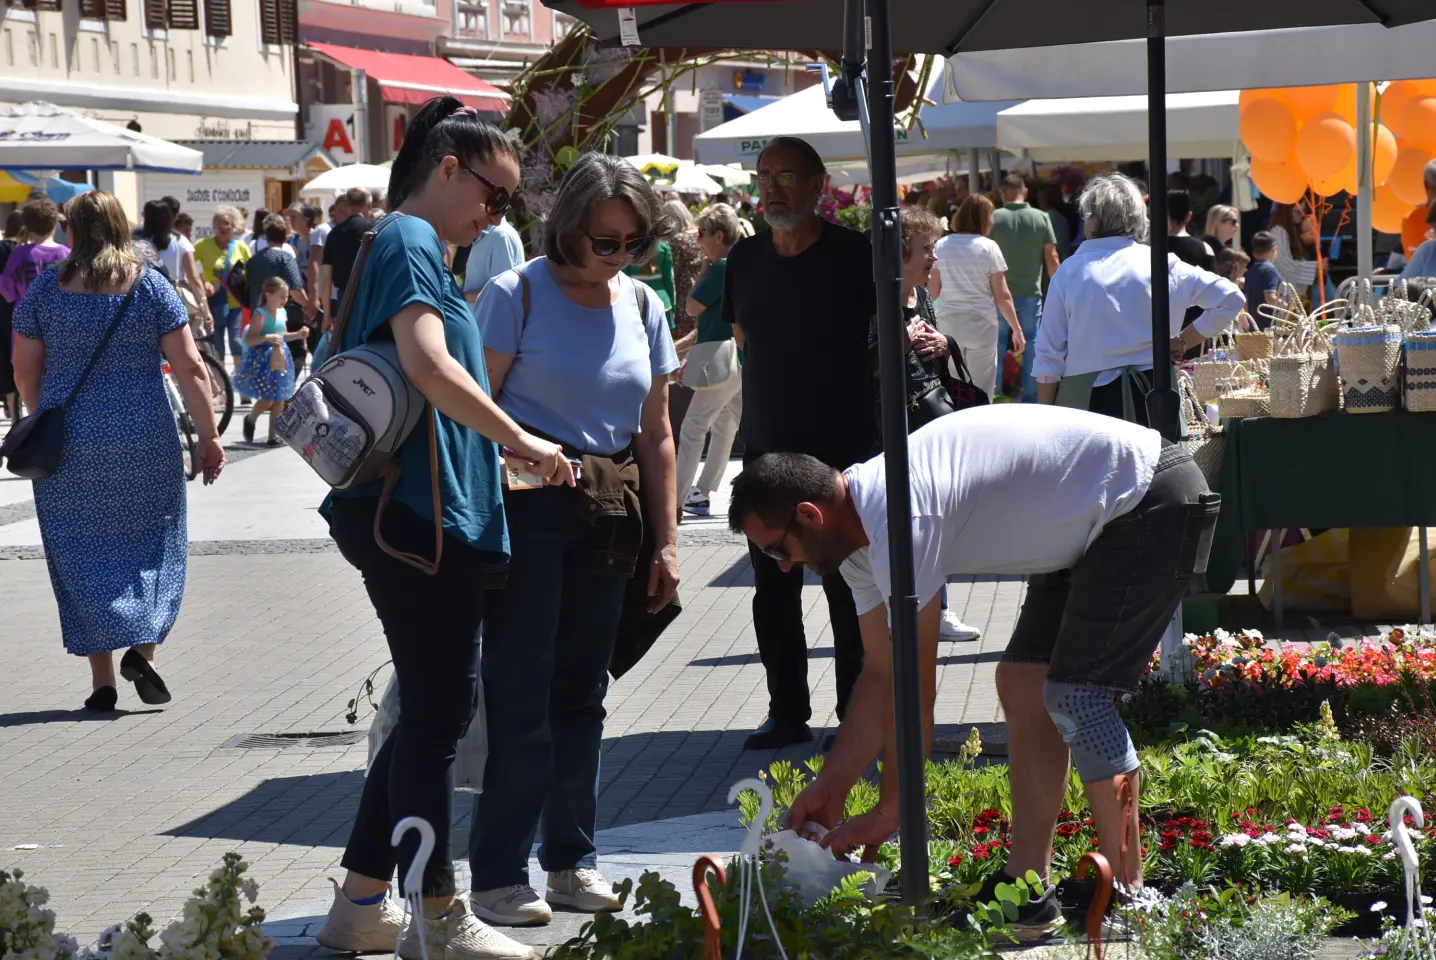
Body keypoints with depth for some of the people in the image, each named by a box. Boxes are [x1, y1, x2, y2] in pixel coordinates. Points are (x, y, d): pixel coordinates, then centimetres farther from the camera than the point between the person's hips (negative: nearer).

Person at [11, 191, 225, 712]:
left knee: (83, 555, 7)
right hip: (145, 442, 0)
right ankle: (142, 647, -5)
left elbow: (25, 371, 4)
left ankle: (102, 679, 4)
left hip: (69, 449, 0)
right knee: (150, 544, 14)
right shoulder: (152, 288, -3)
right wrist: (209, 438, -3)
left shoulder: (45, 290, -2)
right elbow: (190, 367, -8)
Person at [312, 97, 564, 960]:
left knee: (438, 706, 14)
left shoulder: (409, 246, 21)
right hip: (419, 510, -11)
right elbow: (429, 365, -25)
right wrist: (521, 441, -18)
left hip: (424, 511, 11)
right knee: (439, 708, -5)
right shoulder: (411, 242, -11)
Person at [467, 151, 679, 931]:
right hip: (527, 507, -5)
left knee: (582, 692, 12)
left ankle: (572, 859, 21)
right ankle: (498, 874, 0)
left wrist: (664, 540, 11)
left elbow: (655, 432, 14)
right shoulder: (516, 295, -7)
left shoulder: (642, 305, 10)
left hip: (606, 517, 5)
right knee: (520, 692, -5)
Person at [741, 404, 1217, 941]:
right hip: (1092, 528, 11)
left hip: (1154, 505, -11)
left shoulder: (897, 519, -26)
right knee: (1022, 684, 7)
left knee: (1075, 697, -16)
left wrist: (890, 811, -10)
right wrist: (828, 793, 13)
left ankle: (1128, 901, -9)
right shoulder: (859, 528, 5)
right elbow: (880, 674, 12)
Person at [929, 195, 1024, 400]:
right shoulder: (988, 247, -4)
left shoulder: (941, 246, 4)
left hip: (948, 324, 3)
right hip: (981, 324, -3)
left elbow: (933, 291, 4)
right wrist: (1017, 329, 1)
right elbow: (1002, 296, -5)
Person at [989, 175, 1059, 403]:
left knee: (997, 347, 9)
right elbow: (1051, 257, -2)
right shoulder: (1041, 218, -3)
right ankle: (1030, 400, 11)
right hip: (1031, 293, 1)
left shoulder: (994, 219, -7)